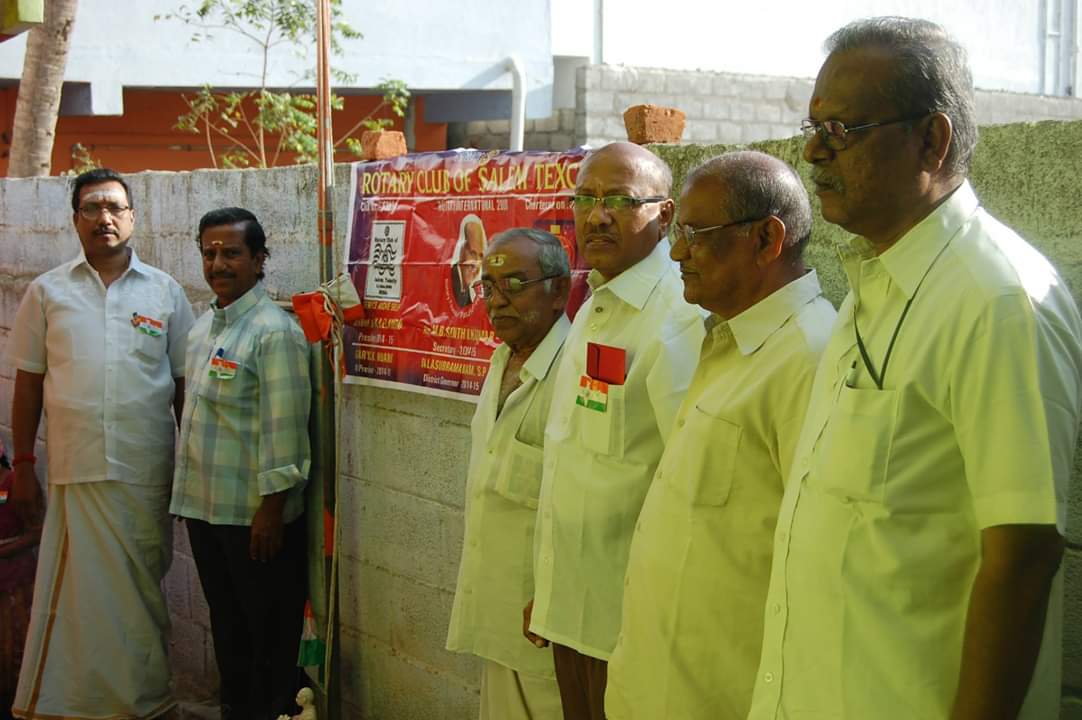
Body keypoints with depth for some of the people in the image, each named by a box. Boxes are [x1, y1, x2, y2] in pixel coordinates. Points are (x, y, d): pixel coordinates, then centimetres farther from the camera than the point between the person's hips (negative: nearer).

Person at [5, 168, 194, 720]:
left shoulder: (164, 291, 5)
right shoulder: (48, 291, 6)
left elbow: (184, 383, 7)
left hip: (148, 470, 1)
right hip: (76, 468, 0)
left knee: (142, 588, 9)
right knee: (79, 589, 3)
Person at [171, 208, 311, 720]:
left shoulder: (274, 332, -16)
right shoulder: (203, 326, 9)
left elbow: (284, 428, -19)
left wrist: (271, 509, -19)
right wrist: (188, 494, 16)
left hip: (254, 514, -8)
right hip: (203, 506, 8)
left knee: (270, 632, 6)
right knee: (226, 621, 20)